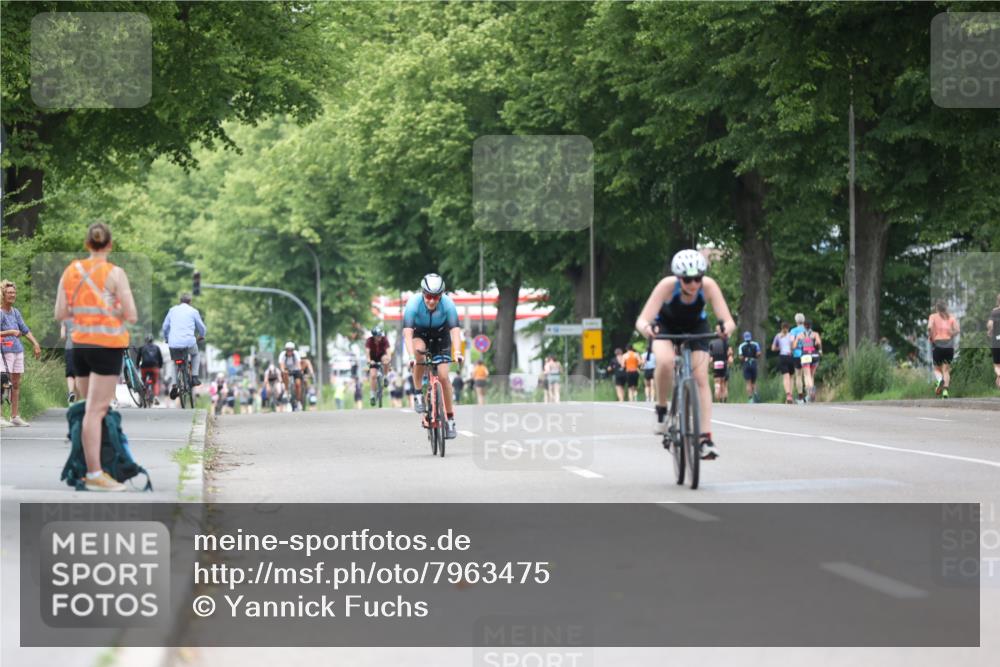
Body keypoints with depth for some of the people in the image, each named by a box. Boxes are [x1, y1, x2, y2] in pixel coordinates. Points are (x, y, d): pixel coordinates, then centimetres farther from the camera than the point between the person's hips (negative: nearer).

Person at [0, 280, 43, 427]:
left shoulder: (15, 312, 13)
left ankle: (15, 417, 13)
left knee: (16, 384, 9)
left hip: (18, 350, 7)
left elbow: (25, 330, 18)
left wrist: (36, 344, 12)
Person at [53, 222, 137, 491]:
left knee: (91, 408, 15)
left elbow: (59, 314, 5)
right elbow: (132, 316, -11)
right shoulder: (115, 274, -9)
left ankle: (93, 468, 18)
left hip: (79, 345, 5)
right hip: (107, 346, -5)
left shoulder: (71, 271, 5)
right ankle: (94, 475, -9)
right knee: (96, 410, -8)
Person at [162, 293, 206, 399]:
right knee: (195, 354, 32)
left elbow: (165, 327, 20)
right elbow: (202, 328, 15)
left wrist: (166, 339, 39)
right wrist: (201, 336, 37)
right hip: (189, 342, -2)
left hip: (173, 343, 2)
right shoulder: (193, 311, 7)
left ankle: (174, 386, 13)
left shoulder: (172, 310, 13)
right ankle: (194, 377, 19)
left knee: (175, 362, 28)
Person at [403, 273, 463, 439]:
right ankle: (419, 394, -19)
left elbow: (455, 330, -35)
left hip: (440, 336, 0)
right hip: (420, 334, 0)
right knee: (419, 350, -35)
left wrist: (457, 353, -50)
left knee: (443, 376, -12)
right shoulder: (414, 303, -31)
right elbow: (407, 333, -38)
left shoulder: (448, 304, -28)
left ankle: (450, 419, 0)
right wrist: (411, 357, -51)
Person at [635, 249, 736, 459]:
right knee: (665, 362, -32)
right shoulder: (667, 286, -35)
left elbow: (728, 320, -35)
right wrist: (646, 328, -63)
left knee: (701, 378, -15)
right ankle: (661, 410, -9)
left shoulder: (708, 286, -31)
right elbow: (641, 320, -40)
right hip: (666, 326, -1)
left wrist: (727, 327, -59)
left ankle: (705, 438, -13)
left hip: (696, 327, 1)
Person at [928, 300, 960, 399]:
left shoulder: (933, 316, 4)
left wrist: (930, 336, 1)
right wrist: (951, 335, 13)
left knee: (937, 369, 12)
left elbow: (929, 327, -15)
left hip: (937, 343, -2)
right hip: (949, 344, 2)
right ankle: (945, 391, -10)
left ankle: (940, 380, -21)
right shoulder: (951, 317, 9)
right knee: (946, 369, 7)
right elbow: (958, 330, -4)